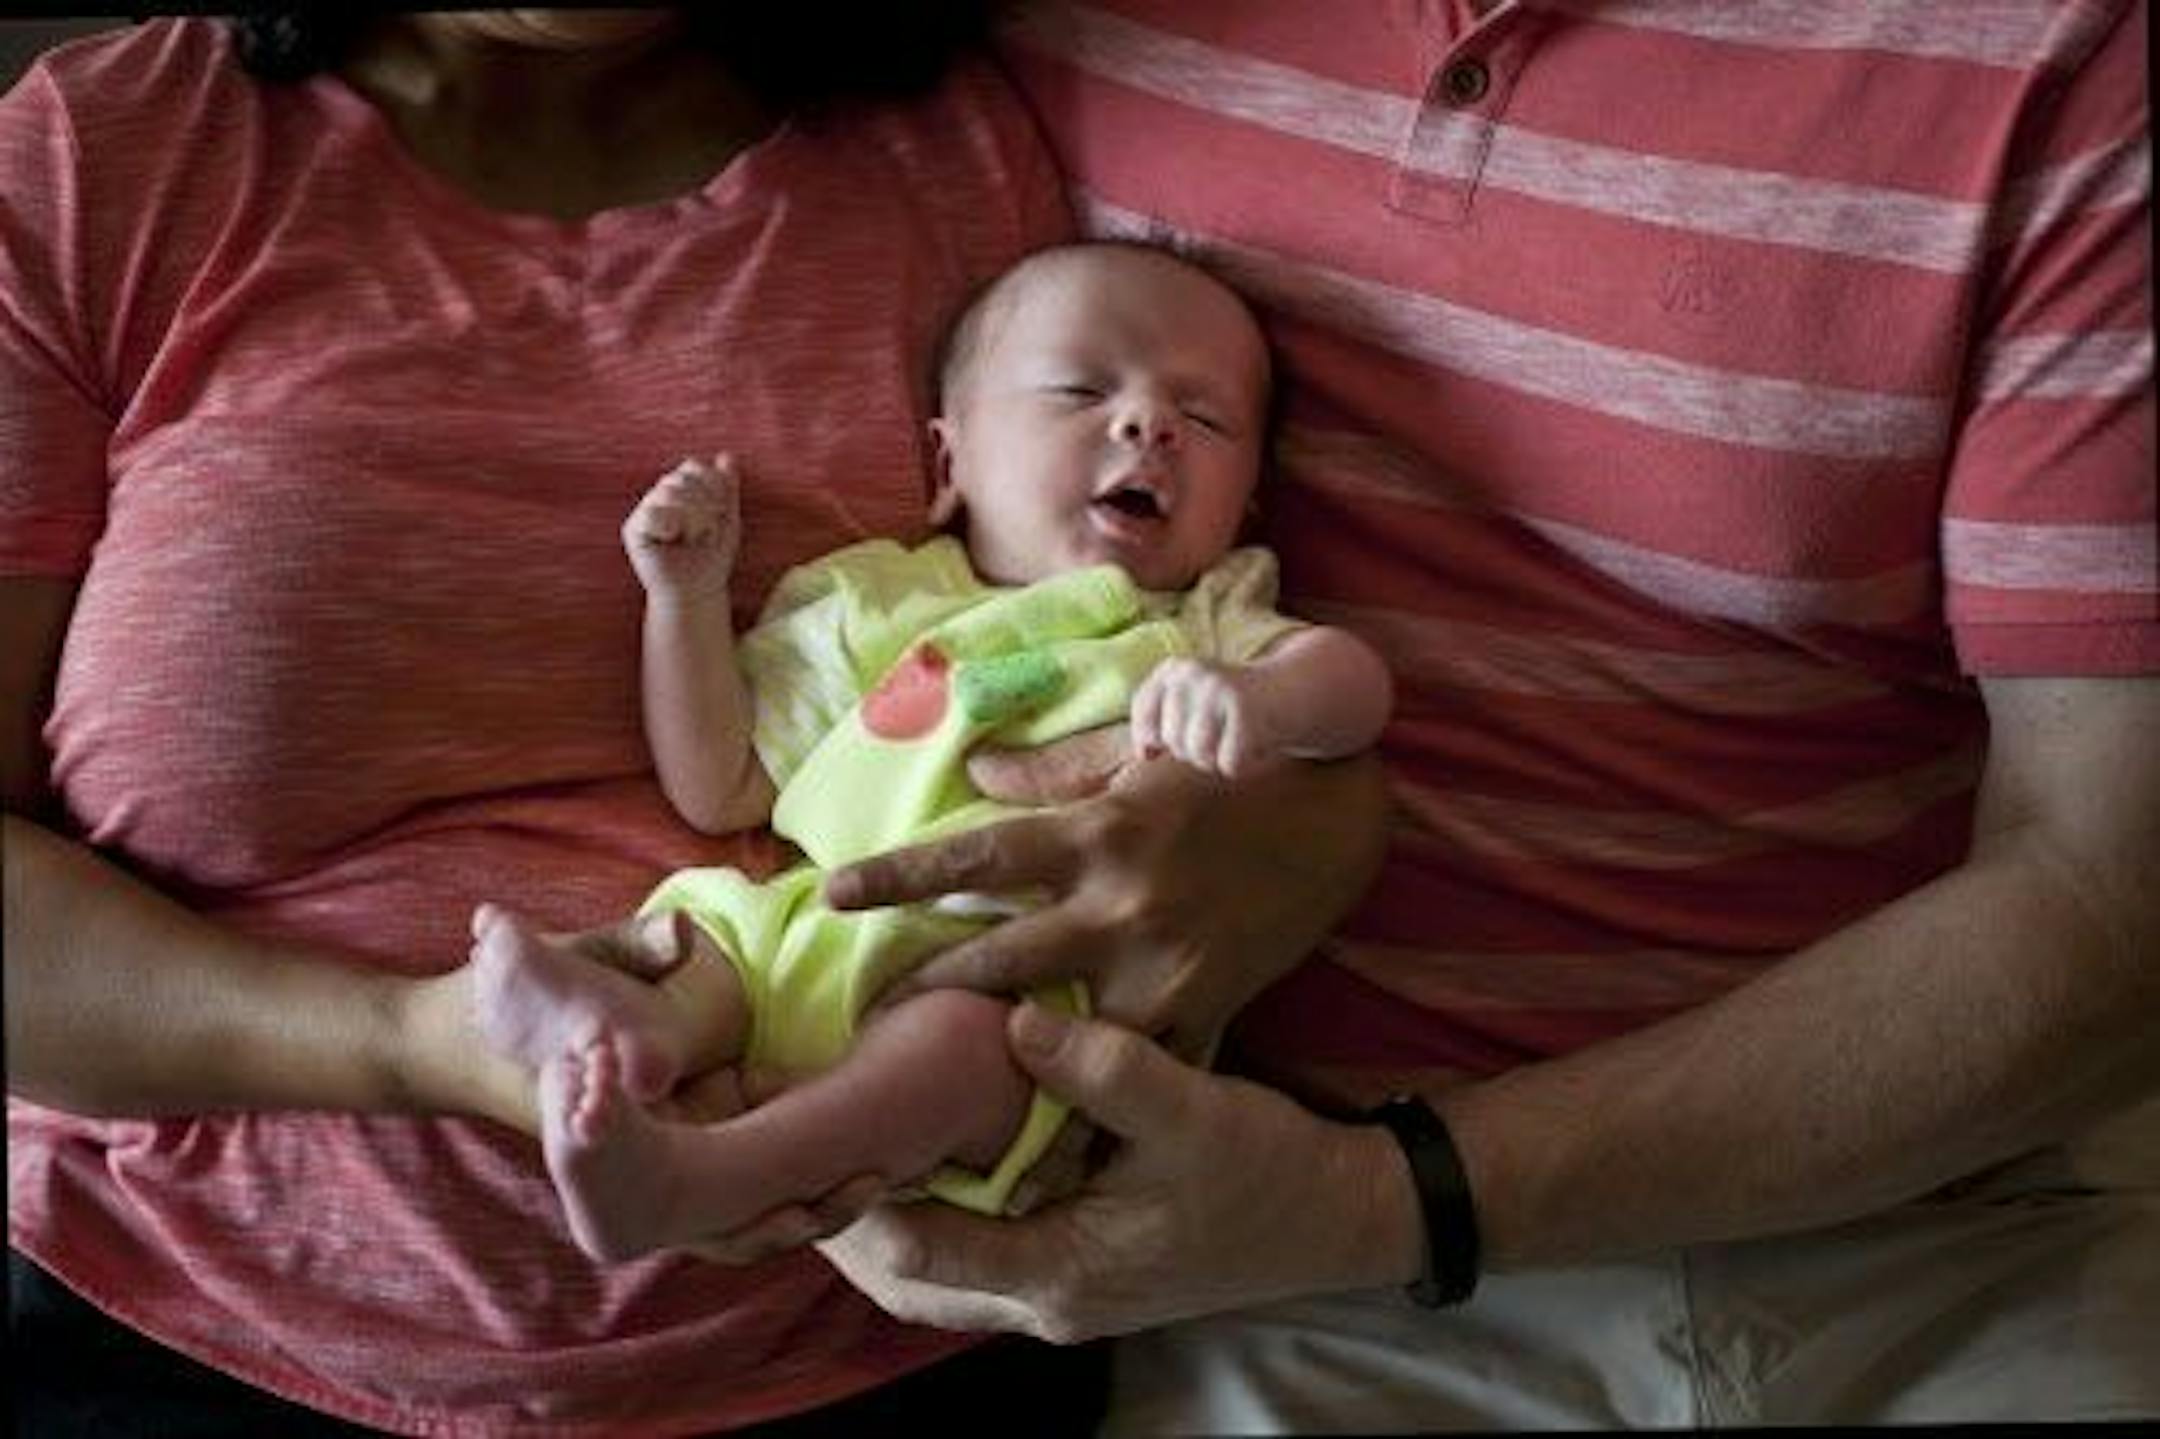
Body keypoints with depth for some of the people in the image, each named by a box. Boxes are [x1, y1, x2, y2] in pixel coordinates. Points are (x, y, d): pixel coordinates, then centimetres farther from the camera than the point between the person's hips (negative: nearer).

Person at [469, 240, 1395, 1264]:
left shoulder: (1206, 632, 23)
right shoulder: (870, 613, 26)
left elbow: (1354, 681, 3)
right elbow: (720, 792, 25)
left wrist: (1256, 698, -20)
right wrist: (687, 596, 17)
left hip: (1042, 976, -4)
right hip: (818, 930, 4)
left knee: (963, 1028, -35)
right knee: (693, 928, -21)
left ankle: (683, 1180, -53)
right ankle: (637, 1028, -53)